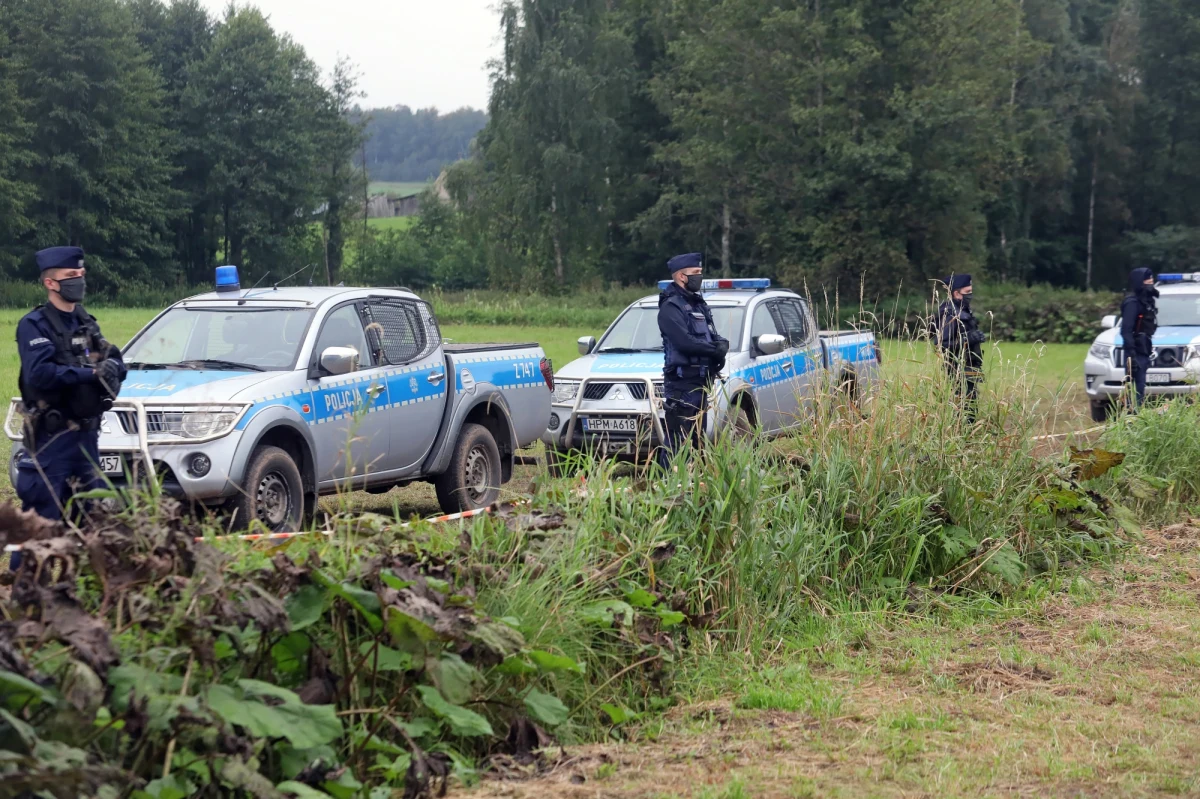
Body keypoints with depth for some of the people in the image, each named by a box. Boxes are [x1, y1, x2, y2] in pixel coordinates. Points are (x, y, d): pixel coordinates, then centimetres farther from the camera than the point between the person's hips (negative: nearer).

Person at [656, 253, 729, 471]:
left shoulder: (698, 304, 19)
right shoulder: (670, 307, -10)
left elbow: (714, 336, 17)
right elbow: (684, 341, -22)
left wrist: (722, 345, -7)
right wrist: (715, 349, -13)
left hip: (700, 382, 9)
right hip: (682, 382, -9)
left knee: (697, 437, 14)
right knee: (677, 439, -11)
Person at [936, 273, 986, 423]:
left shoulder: (964, 311, 14)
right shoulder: (951, 315, -16)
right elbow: (941, 345, -23)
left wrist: (976, 337, 11)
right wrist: (968, 339, -25)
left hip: (970, 371, 10)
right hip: (960, 371, -10)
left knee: (971, 409, 12)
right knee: (966, 410, -10)